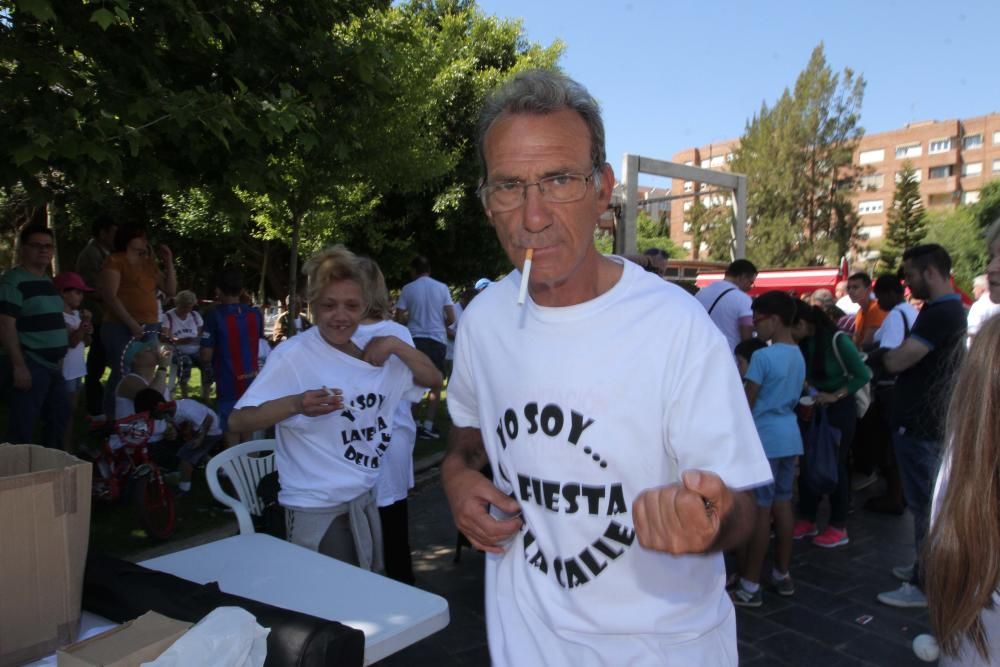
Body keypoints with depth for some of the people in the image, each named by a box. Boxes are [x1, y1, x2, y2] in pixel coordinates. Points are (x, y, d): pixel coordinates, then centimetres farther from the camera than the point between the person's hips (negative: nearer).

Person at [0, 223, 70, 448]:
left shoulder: (48, 281, 15)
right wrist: (18, 366, -23)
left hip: (51, 366, 9)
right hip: (28, 366, -9)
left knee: (59, 418, 16)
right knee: (22, 429, -4)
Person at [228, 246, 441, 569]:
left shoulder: (373, 349, 4)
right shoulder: (294, 356, -16)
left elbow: (433, 379, 6)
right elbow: (238, 421, -20)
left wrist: (396, 345, -10)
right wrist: (296, 404, -37)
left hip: (367, 502, 7)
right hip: (318, 512, -7)